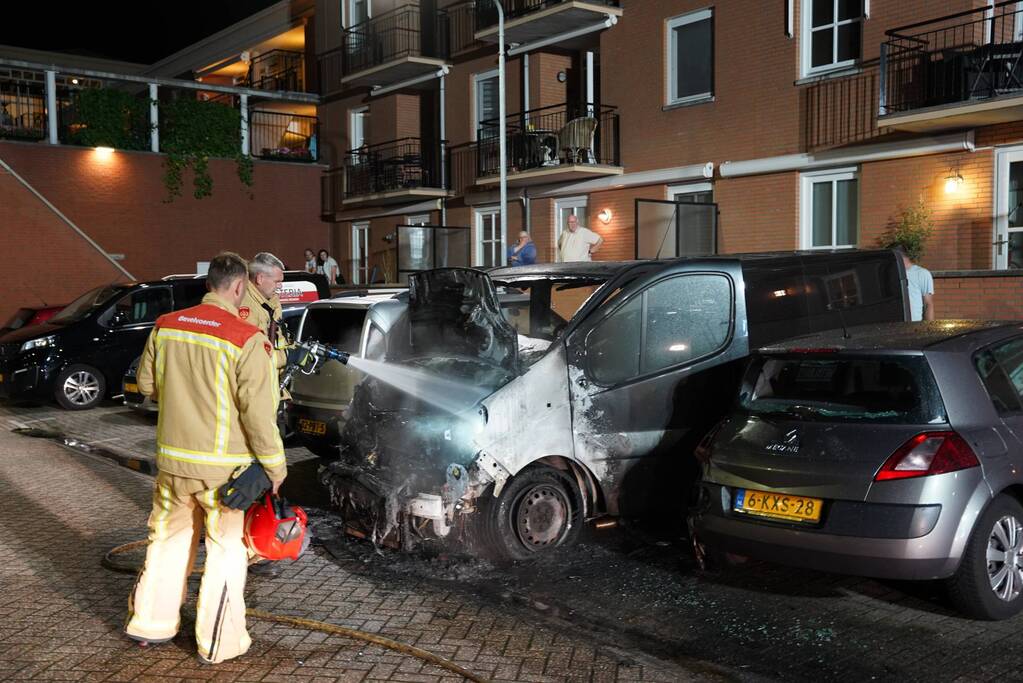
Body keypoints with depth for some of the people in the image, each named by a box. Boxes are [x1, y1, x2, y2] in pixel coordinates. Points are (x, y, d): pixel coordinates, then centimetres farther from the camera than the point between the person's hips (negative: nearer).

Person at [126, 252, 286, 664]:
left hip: (172, 459, 5)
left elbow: (146, 385, 12)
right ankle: (218, 643, 15)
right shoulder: (246, 340, -17)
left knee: (168, 539, 21)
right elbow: (258, 411, -16)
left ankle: (150, 624, 33)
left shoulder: (165, 327, 0)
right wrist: (274, 463, -6)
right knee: (225, 551, 8)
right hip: (221, 465, -5)